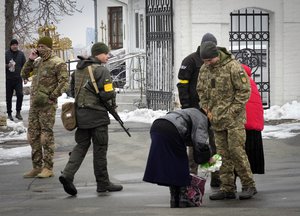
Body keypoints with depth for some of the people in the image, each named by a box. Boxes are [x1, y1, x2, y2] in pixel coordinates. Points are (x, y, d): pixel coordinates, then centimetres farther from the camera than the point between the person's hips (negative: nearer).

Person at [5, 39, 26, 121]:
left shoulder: (21, 54, 7)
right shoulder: (6, 53, -1)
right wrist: (7, 65, -20)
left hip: (18, 79, 1)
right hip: (8, 79, -1)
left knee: (20, 94, -12)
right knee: (8, 97, 4)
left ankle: (18, 112, -2)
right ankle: (9, 114, 13)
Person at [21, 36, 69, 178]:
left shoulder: (58, 64, -8)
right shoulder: (37, 62, 15)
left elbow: (64, 83, -14)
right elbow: (24, 75, 17)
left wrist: (51, 97, -18)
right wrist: (30, 60, 4)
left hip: (47, 105, -7)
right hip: (34, 103, 7)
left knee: (47, 136, -5)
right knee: (33, 136, 7)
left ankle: (48, 168, 0)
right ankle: (37, 167, 13)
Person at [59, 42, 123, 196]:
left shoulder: (79, 69, 12)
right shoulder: (101, 70, -13)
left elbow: (72, 90, 18)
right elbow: (108, 93, -20)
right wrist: (112, 100, 1)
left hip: (80, 113, 7)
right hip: (97, 114, -7)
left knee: (81, 145, 12)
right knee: (100, 149, 3)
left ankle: (68, 174, -6)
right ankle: (103, 183, 11)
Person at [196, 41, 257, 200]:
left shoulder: (233, 67, -12)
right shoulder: (204, 69, 7)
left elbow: (245, 90, -11)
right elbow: (201, 90, 19)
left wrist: (233, 111, -13)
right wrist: (207, 109, 8)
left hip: (233, 117, -6)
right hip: (216, 118, 6)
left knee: (236, 150, -10)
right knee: (223, 154, 6)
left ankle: (248, 185, -1)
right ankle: (227, 189, 10)